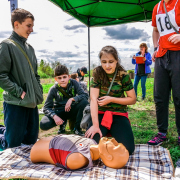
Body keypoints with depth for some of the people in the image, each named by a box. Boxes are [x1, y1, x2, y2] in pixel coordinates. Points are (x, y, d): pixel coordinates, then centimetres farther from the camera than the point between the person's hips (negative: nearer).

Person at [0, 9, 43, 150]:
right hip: (15, 103, -7)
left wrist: (39, 92, 10)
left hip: (32, 103, 7)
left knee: (31, 141, 16)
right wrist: (19, 93, -15)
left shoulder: (29, 48, 15)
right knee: (13, 145, 2)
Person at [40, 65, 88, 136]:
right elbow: (46, 108, -12)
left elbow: (85, 95, -18)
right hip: (59, 112, 0)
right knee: (44, 125, -27)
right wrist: (54, 116, -31)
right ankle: (63, 123, 7)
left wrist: (72, 99, -33)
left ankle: (77, 128, -11)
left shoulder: (73, 83, -12)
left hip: (72, 110, 1)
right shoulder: (53, 89, -14)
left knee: (84, 102, -30)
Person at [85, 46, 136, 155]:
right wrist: (95, 125, -22)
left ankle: (113, 132, 13)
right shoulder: (98, 73, -7)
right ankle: (106, 131, 11)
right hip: (100, 113, 0)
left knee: (128, 148, -19)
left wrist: (111, 99, -14)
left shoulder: (123, 75, -7)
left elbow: (133, 99, -2)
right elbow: (93, 99, -14)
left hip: (119, 114, 0)